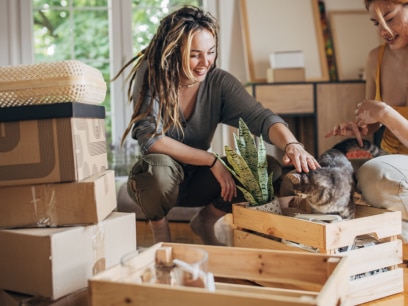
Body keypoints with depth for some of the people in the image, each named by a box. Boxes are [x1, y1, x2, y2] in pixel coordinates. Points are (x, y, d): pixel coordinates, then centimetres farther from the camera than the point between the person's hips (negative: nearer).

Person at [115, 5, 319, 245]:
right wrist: (212, 161, -29)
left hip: (197, 180, 3)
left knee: (269, 168, -16)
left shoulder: (219, 82, -11)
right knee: (160, 166, -39)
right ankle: (160, 231, -5)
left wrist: (291, 144, -44)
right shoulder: (151, 77, -18)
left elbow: (260, 117, -22)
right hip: (156, 180, -3)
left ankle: (206, 221, 8)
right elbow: (150, 138, -26)